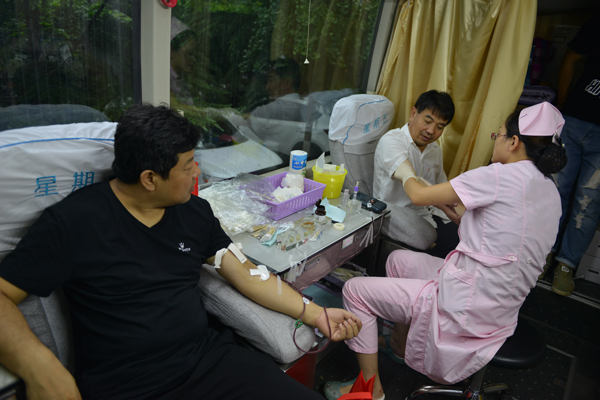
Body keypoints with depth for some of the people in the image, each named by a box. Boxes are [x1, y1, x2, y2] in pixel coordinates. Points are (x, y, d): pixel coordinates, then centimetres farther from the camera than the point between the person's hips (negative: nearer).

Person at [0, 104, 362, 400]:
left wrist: (316, 313, 0)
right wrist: (38, 365, -27)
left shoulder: (195, 211, 5)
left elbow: (246, 274, 6)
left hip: (207, 357, 4)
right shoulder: (72, 222, -9)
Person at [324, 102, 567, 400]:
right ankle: (400, 344, 36)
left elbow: (419, 196, -14)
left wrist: (407, 175, 8)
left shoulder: (502, 175, -21)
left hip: (466, 308, -10)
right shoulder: (550, 192, 7)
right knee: (398, 259, 24)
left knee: (354, 290, -2)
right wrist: (447, 205, 21)